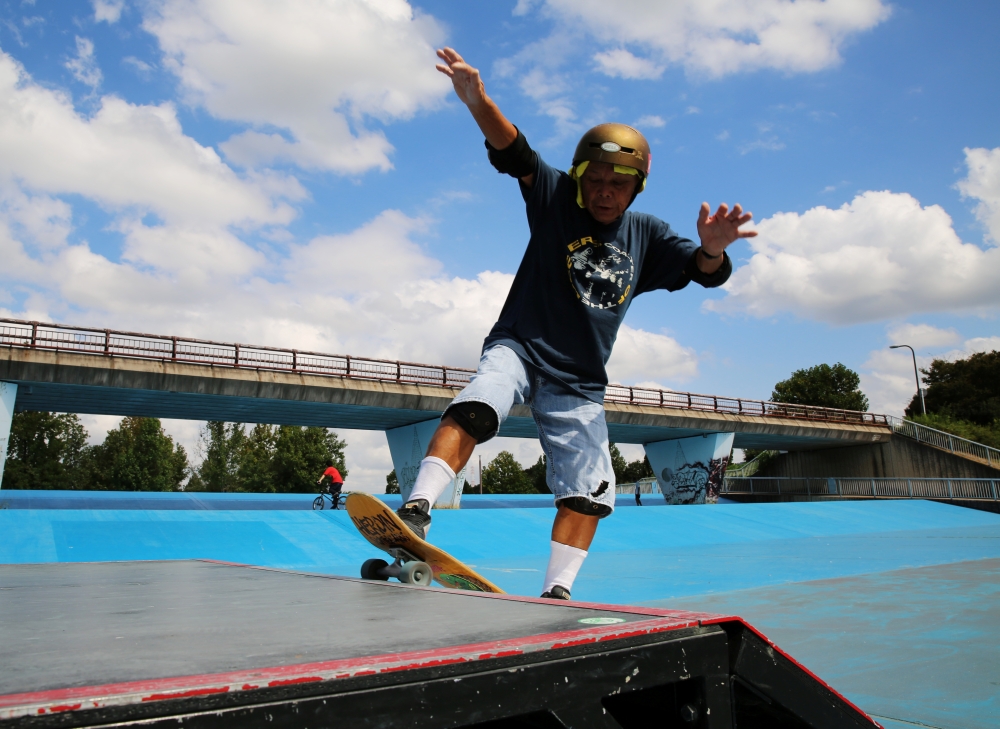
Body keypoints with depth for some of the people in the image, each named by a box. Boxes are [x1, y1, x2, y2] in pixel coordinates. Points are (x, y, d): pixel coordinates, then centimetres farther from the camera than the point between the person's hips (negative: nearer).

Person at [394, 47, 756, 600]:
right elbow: (513, 153, -17)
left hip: (580, 383, 4)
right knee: (474, 410, -34)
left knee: (587, 493, -1)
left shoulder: (646, 235, 10)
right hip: (519, 347, -4)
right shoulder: (557, 200, 0)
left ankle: (555, 594, 8)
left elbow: (706, 272, 2)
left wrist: (712, 246, -23)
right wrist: (477, 100, -35)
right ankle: (417, 511, -38)